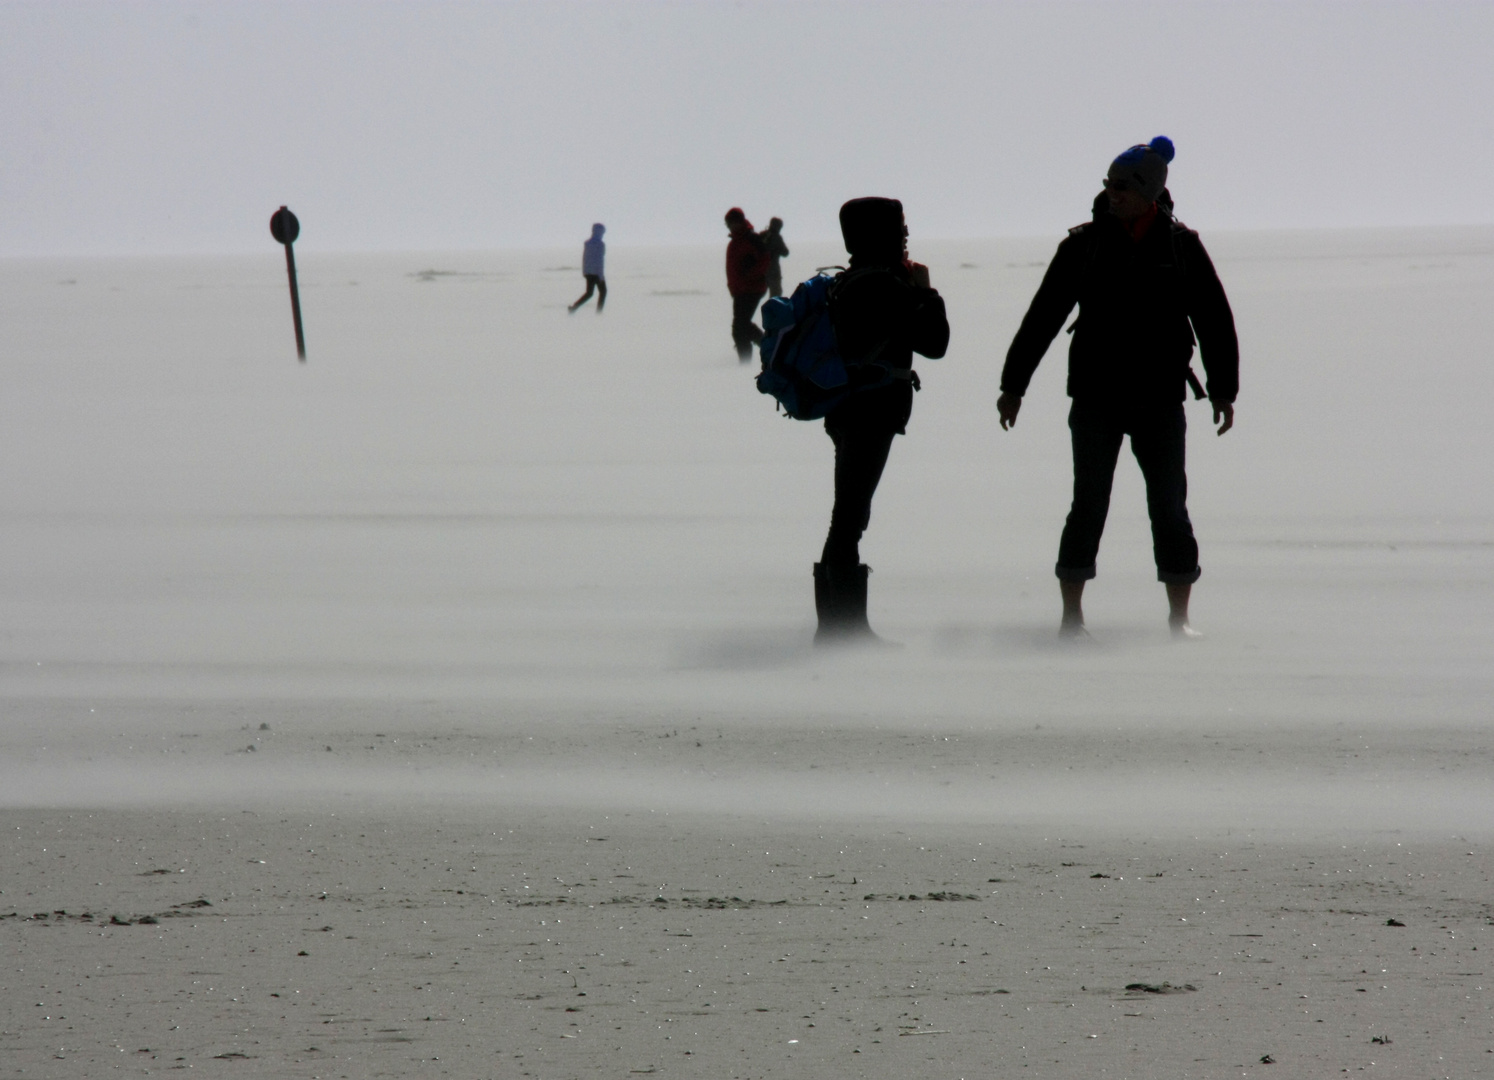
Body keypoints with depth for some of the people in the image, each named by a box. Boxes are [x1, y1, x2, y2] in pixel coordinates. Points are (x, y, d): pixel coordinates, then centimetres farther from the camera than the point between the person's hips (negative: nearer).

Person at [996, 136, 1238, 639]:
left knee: (1170, 507, 0)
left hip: (1160, 403, 1)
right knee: (1088, 508, -3)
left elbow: (1214, 320, 9)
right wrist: (1013, 384, 3)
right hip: (1095, 401, -1)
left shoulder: (1181, 245, 3)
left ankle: (1179, 617, 7)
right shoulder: (1084, 245, 0)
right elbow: (1042, 317, 3)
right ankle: (1071, 616, 1)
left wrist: (1223, 390, 7)